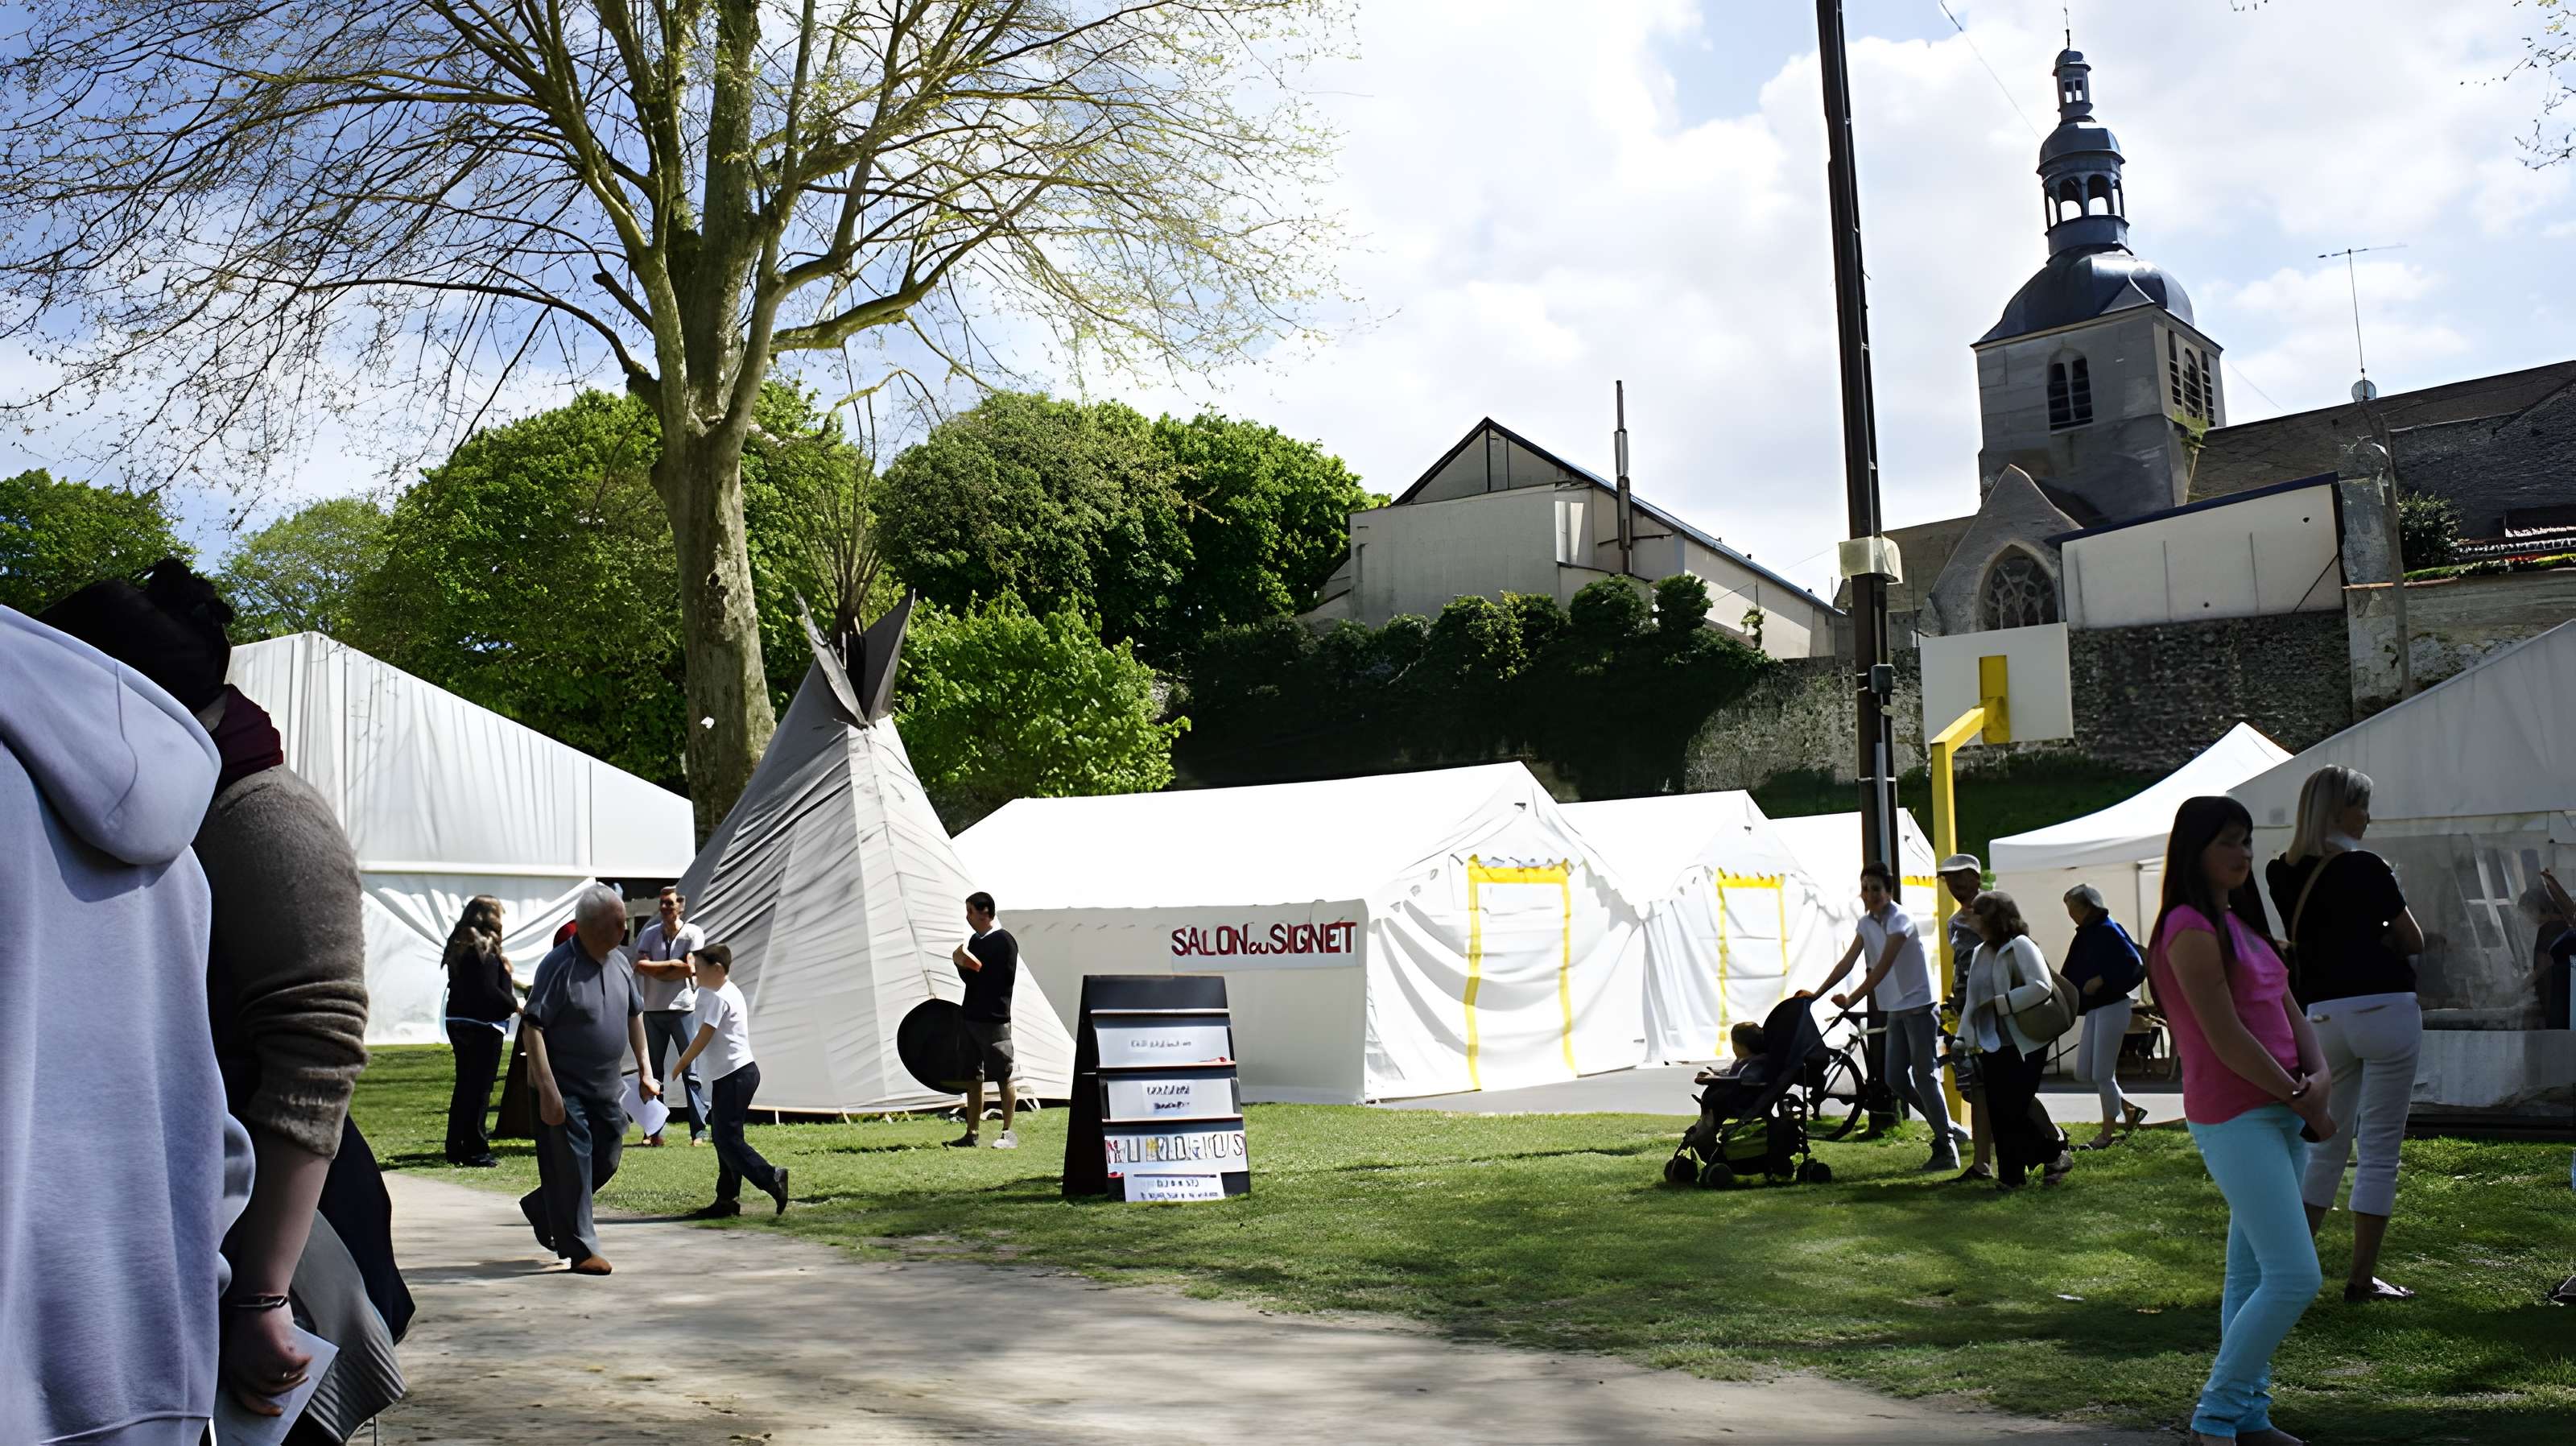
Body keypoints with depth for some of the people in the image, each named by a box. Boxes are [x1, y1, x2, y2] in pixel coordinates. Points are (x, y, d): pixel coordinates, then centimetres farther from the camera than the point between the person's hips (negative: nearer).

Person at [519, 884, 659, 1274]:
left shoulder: (619, 962, 5)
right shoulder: (559, 966, -17)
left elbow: (634, 1015, 18)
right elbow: (533, 1027, -19)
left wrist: (645, 1070, 14)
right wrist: (548, 1091, -23)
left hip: (608, 1087, 7)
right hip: (566, 1089, -7)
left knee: (606, 1162, 14)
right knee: (572, 1166, 0)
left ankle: (542, 1207, 35)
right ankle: (580, 1249, 11)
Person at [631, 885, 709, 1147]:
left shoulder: (693, 934, -3)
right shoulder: (649, 934, 9)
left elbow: (690, 969, -14)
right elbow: (640, 966, -6)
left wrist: (655, 969, -6)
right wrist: (672, 964, -12)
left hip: (683, 1010, -4)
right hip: (653, 1010, 4)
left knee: (691, 1071, -4)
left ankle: (699, 1131, -3)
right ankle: (653, 1132, 12)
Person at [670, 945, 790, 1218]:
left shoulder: (718, 998, -14)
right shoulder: (729, 992, 16)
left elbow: (702, 1040, -13)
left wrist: (677, 1068, -5)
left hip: (735, 1076, -10)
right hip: (737, 1074, 10)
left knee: (727, 1139, -11)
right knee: (725, 1136, 12)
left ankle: (771, 1178, -16)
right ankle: (727, 1199, 14)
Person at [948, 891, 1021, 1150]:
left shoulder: (1004, 941, -8)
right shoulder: (974, 941, 15)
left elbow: (1006, 978, -15)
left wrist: (973, 966, -9)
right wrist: (960, 963, 1)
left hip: (995, 1019, -8)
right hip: (971, 1017, 8)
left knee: (1005, 1076, -2)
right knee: (973, 1077, 10)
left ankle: (1008, 1133, 4)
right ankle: (971, 1134, 15)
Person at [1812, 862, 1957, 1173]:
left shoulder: (1899, 920, -18)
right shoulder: (1866, 923, 7)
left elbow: (1883, 966, -25)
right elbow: (1847, 962, 6)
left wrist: (1852, 999, -29)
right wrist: (1817, 994, -1)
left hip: (1918, 1004, -8)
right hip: (1895, 1008, 8)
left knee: (1924, 1077, -8)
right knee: (1895, 1078, 6)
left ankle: (1947, 1149, -1)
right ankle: (1943, 1127, 21)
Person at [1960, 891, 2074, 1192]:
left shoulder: (2020, 946, -10)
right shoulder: (1980, 953, 13)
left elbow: (2041, 986, -23)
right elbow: (1974, 1000, 18)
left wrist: (1998, 1003, -22)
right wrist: (1964, 1037, 13)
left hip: (2024, 1046, -7)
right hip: (1992, 1046, 7)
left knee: (2014, 1111, -8)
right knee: (1999, 1113, 4)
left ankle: (2055, 1153, 13)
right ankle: (2011, 1175, 12)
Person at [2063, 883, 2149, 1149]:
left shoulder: (2108, 932, -15)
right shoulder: (2085, 935, 10)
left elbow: (2135, 966, -21)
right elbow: (2076, 973, 18)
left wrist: (2101, 980, -23)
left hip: (2112, 1008, -9)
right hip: (2093, 1010, 9)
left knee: (2102, 1074, -2)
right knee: (2084, 1073, 10)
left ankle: (2108, 1132, 12)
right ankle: (2129, 1111, 23)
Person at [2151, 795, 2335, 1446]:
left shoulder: (2242, 924, 16)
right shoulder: (2191, 930, -14)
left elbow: (2290, 1011, 12)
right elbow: (2226, 1037, -18)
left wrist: (2320, 1079, -6)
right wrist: (2302, 1100, -10)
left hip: (2282, 1113, 9)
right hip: (2235, 1117, -9)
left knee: (2252, 1275, 13)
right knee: (2295, 1278, -12)